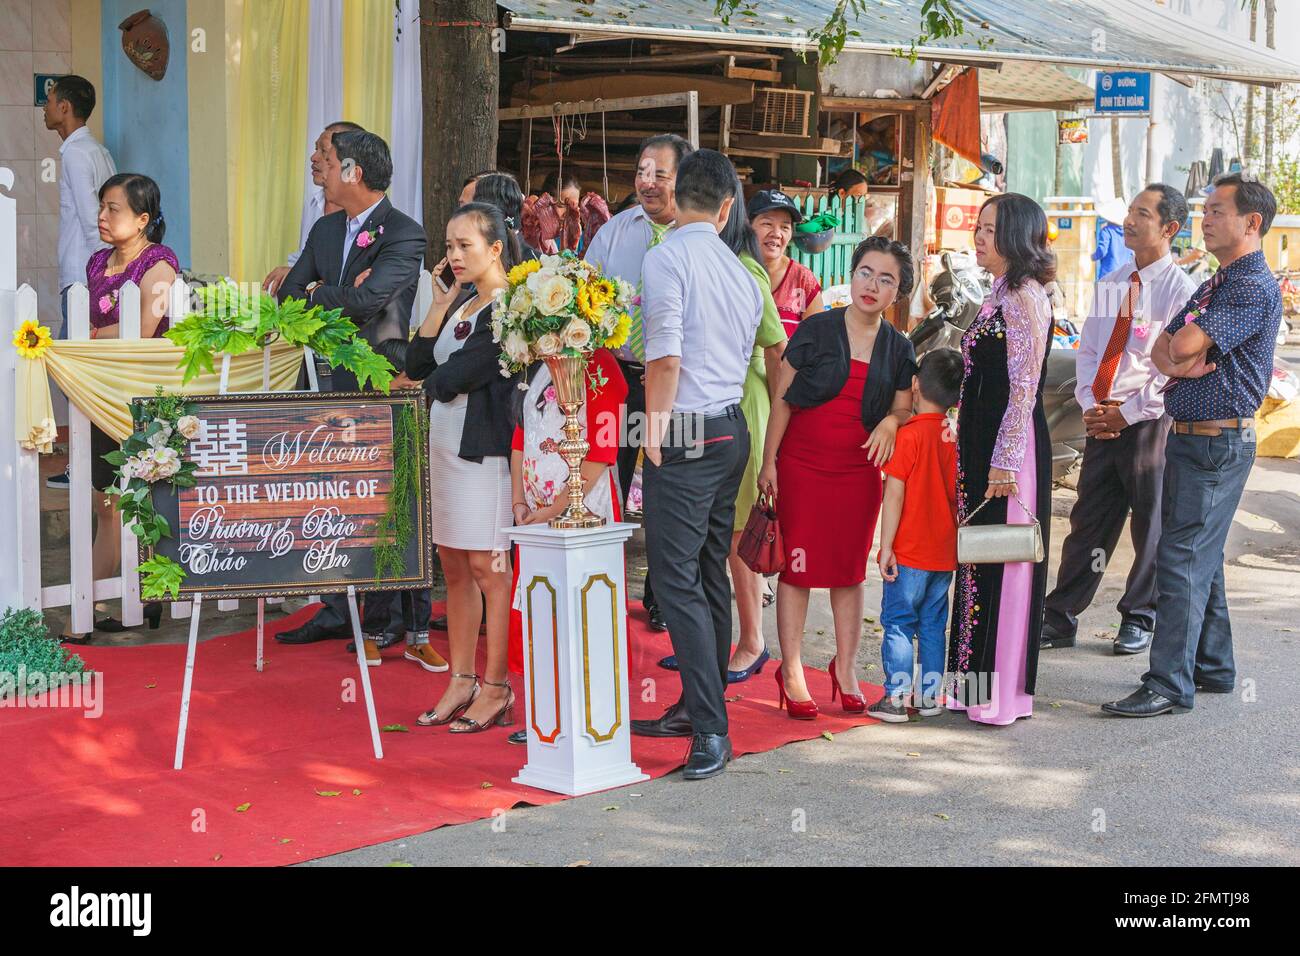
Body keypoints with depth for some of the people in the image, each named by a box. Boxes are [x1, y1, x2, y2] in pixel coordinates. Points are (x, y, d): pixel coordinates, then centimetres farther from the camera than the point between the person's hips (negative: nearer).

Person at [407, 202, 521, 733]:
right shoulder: (462, 301, 15)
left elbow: (452, 379, -17)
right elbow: (417, 365, 7)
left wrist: (438, 381, 5)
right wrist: (440, 305, 3)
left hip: (486, 446, -9)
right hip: (446, 444, 9)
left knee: (488, 568, -4)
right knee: (454, 568, 11)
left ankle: (496, 689, 3)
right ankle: (462, 681, 19)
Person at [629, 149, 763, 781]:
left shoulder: (667, 257, -11)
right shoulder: (740, 271, 12)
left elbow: (666, 356, -18)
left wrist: (655, 430, -9)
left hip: (685, 436, -8)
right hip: (731, 431, 8)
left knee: (676, 579, -9)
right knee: (709, 575, 14)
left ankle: (711, 728, -12)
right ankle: (697, 708, 23)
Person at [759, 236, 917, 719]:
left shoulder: (898, 348, 6)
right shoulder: (816, 330, -3)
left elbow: (904, 409, 13)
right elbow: (782, 399, -1)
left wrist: (891, 422, -11)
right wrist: (768, 460, -5)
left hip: (859, 471, 3)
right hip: (802, 465, -3)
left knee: (850, 571, 8)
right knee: (798, 566, -1)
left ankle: (846, 669, 21)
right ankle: (791, 673, 6)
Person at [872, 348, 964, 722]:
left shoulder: (909, 435, -14)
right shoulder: (957, 436, 3)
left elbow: (894, 495, -16)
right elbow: (959, 495, 10)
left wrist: (886, 546, -12)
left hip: (909, 552, -6)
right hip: (945, 552, 6)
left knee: (898, 623, 1)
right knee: (933, 624, 14)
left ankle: (896, 698, 0)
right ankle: (930, 695, 18)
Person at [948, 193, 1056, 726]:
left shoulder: (1025, 296, -13)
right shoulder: (1002, 295, 15)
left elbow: (1024, 387, -18)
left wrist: (1004, 461, -20)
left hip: (1010, 449, -10)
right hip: (982, 445, 10)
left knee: (1003, 565, -4)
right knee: (977, 561, 13)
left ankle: (1000, 694, 4)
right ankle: (974, 682, 21)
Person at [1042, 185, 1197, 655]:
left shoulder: (1179, 289, -8)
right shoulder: (1110, 284, 12)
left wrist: (1127, 413, -13)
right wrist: (1090, 405, 0)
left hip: (1149, 420, -5)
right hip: (1102, 419, 5)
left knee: (1151, 525, 6)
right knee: (1087, 521, 7)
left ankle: (1140, 620, 19)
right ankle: (1060, 619, 11)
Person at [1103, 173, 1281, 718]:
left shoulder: (1256, 288, -14)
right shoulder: (1215, 285, 18)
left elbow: (1184, 345, -22)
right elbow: (1162, 350, 12)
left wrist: (1179, 353, 2)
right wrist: (1181, 364, -11)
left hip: (1219, 442, -10)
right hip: (1187, 437, 10)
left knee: (1182, 557, -12)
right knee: (1201, 556, 15)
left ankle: (1170, 684, -10)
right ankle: (1213, 668, 25)